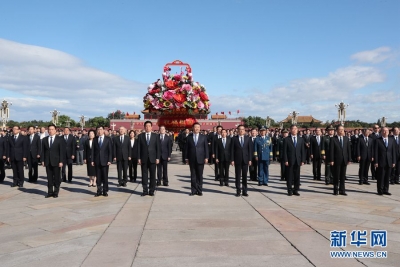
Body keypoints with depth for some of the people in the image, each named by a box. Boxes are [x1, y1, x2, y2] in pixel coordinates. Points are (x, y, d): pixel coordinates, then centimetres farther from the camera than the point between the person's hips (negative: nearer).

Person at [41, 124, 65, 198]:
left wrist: (61, 161, -10)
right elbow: (42, 151, 10)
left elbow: (62, 151, -4)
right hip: (48, 162, 3)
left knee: (57, 178, 3)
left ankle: (56, 192, 12)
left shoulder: (60, 139, -1)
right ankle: (50, 192, 13)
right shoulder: (44, 139, 10)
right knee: (49, 178, 6)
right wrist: (42, 160, 1)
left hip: (56, 162, -3)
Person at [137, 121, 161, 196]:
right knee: (144, 175, 3)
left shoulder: (155, 136, 6)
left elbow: (158, 147, 3)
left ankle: (151, 190, 10)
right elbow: (139, 148, 4)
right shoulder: (140, 136, 6)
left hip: (152, 158, 0)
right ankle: (145, 190, 10)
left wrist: (157, 158, -4)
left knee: (152, 175, 2)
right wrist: (139, 158, -3)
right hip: (143, 158, 0)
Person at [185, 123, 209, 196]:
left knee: (200, 176, 4)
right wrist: (186, 158, 2)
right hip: (192, 159, 1)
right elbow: (186, 148, 7)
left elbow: (206, 148, 3)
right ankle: (193, 190, 11)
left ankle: (199, 190, 12)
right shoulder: (189, 137, 6)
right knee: (193, 175, 4)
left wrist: (206, 157, -4)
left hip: (200, 159, 0)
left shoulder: (203, 137, 5)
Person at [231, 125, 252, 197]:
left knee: (245, 176, 6)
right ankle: (238, 191, 10)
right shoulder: (234, 139, 2)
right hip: (237, 160, -1)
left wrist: (250, 159, -1)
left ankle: (244, 191, 13)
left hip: (245, 160, 1)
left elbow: (250, 149, 5)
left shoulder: (248, 138, 7)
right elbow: (232, 150, 0)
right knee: (237, 176, 3)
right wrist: (232, 160, -6)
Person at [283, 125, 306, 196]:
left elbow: (303, 151, 8)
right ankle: (290, 191, 10)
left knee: (297, 176, 5)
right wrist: (285, 160, -10)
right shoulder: (286, 139, 1)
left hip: (298, 161, 3)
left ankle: (296, 190, 14)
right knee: (289, 177, 2)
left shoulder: (301, 139, 11)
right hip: (290, 161, -3)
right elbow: (285, 151, -2)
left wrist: (303, 160, 0)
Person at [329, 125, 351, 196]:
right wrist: (331, 160, -12)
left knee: (343, 176, 8)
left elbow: (349, 149, 7)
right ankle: (335, 190, 13)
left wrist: (349, 159, 2)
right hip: (336, 160, -3)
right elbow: (331, 150, -6)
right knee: (336, 176, 3)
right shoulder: (333, 139, -4)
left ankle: (342, 190, 16)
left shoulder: (346, 139, 8)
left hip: (344, 160, 3)